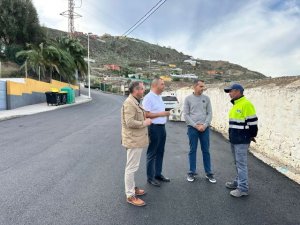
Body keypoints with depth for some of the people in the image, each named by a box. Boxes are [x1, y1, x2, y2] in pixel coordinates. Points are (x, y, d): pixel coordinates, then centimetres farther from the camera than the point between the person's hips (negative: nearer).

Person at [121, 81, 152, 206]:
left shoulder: (135, 102, 15)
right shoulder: (129, 103, -19)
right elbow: (130, 122, -26)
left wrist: (145, 118, 8)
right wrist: (144, 123, -16)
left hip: (137, 139, 11)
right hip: (133, 140, -11)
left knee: (133, 166, 20)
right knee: (131, 167, -1)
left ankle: (132, 188, 34)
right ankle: (130, 196, 9)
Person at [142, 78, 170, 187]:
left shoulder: (159, 97, 13)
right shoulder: (148, 97, -15)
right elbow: (146, 114, -22)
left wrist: (166, 113, 8)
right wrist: (161, 114, -20)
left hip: (162, 127, 9)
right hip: (154, 128, -9)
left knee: (160, 152, 16)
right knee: (152, 153, 2)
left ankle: (158, 174, 30)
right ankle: (150, 177, 15)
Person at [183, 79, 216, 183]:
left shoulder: (206, 98, 6)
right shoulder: (188, 99, 0)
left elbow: (209, 113, 4)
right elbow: (186, 114, -3)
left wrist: (204, 125, -9)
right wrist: (195, 125, -11)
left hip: (205, 128, 2)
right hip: (192, 128, -1)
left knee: (206, 151, 7)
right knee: (192, 150, 6)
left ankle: (208, 173, 17)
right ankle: (192, 172, 17)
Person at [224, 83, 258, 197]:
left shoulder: (246, 104, -16)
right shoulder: (235, 105, 13)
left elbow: (252, 121, -16)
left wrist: (251, 136, -7)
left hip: (242, 140, -9)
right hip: (234, 139, 9)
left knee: (241, 163, -3)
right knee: (237, 162, 19)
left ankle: (243, 188, 5)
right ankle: (238, 181, 33)